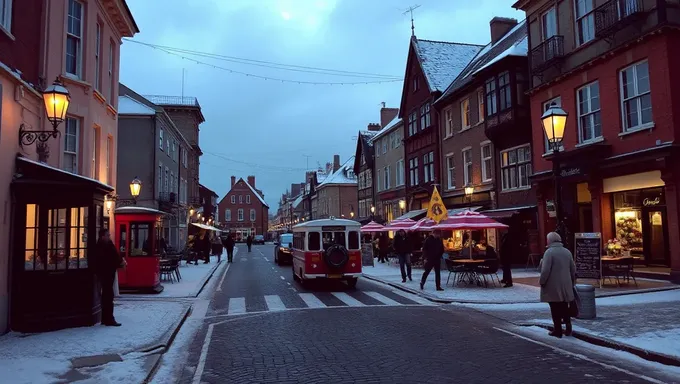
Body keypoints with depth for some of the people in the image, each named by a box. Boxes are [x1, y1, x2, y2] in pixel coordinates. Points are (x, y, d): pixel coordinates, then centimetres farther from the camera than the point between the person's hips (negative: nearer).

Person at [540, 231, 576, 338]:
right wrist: (572, 282, 22)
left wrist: (542, 281, -8)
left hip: (553, 287, -6)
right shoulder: (567, 252, 7)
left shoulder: (549, 252, -14)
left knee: (555, 309, 3)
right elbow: (573, 269, 12)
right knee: (564, 307, 17)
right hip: (566, 286, 6)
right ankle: (568, 327, 12)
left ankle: (558, 330, 8)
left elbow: (545, 270, -20)